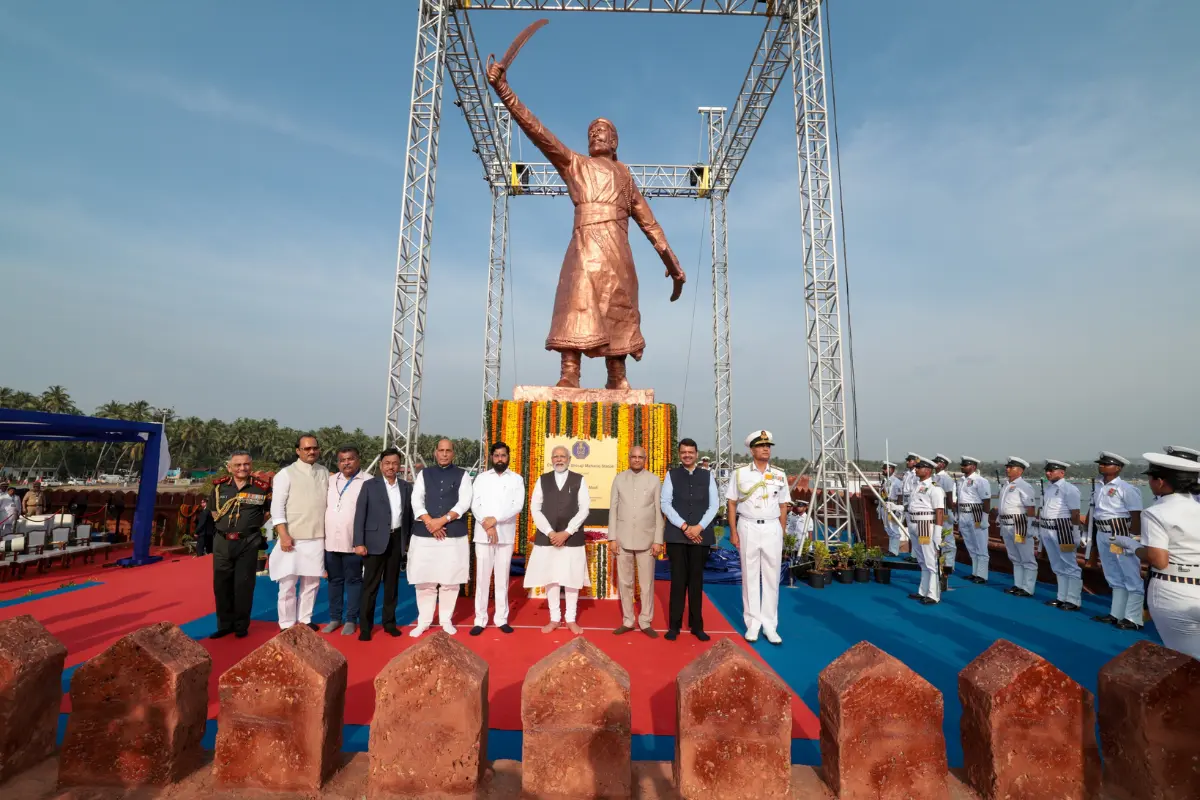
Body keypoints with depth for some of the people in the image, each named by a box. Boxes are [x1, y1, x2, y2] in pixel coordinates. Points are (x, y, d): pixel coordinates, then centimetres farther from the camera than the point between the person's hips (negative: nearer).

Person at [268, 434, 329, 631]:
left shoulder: (324, 472, 7)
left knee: (312, 582, 11)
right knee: (288, 583, 3)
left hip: (317, 537, 4)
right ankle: (287, 625, 16)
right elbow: (277, 507, -8)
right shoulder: (286, 473, -5)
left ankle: (305, 619, 25)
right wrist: (283, 535, -15)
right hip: (292, 538, -4)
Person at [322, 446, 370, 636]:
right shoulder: (331, 481, 11)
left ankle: (351, 619, 15)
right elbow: (324, 507, 15)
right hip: (331, 541, 5)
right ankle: (335, 618, 25)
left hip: (354, 542, -5)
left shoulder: (368, 482, -7)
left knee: (353, 580, 5)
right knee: (334, 580, 14)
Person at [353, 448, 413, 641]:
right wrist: (359, 543, -11)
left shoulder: (407, 487, 7)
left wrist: (409, 541, 6)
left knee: (392, 584, 11)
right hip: (375, 541, -3)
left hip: (397, 540, 3)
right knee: (370, 585, 1)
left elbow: (409, 515, 9)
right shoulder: (369, 485, -1)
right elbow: (360, 515, -5)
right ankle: (365, 626, 10)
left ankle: (389, 622, 22)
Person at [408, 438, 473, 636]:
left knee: (450, 580, 5)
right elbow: (416, 501, 0)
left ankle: (446, 620, 21)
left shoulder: (462, 475, 6)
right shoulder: (424, 474, 10)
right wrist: (430, 523, -14)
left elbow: (464, 503, -5)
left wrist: (442, 520, -15)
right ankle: (423, 621, 21)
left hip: (454, 535, -1)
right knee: (424, 580, 6)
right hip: (424, 535, 1)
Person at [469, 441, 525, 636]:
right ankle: (480, 620, 11)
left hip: (506, 534, 0)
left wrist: (495, 519, -14)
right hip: (483, 534, 0)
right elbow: (475, 505, 0)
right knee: (482, 577, 3)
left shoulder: (517, 479, 5)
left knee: (502, 578, 6)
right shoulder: (481, 478, 7)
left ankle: (501, 618, 15)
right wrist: (487, 525, -12)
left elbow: (518, 506, -5)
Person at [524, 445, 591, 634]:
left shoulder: (579, 480, 2)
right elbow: (535, 509, 1)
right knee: (550, 578, 7)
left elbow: (584, 509, -3)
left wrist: (566, 532, -11)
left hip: (572, 538, -1)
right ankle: (554, 618, 21)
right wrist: (550, 532, -10)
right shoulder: (543, 480, 6)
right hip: (547, 537, 1)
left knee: (572, 578, 4)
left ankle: (571, 619, 18)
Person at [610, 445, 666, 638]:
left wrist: (658, 540, -4)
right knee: (624, 582, 8)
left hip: (646, 539, -1)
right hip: (623, 539, 1)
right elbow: (613, 509, 4)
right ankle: (627, 621, 19)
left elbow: (659, 511, 0)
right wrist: (613, 538, 0)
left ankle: (645, 622, 15)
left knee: (647, 583, 4)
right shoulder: (619, 479, 4)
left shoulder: (654, 480, 1)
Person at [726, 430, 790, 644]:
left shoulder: (780, 475, 6)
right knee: (750, 577, 5)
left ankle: (770, 625, 13)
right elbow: (732, 504, 1)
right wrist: (733, 532, -4)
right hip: (748, 528, -1)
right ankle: (752, 623, 14)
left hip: (772, 529, 2)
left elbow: (783, 506, 10)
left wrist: (782, 533, 5)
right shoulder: (740, 473, -1)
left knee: (771, 577, 5)